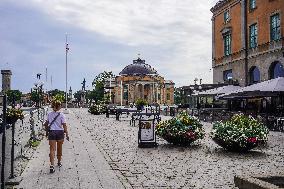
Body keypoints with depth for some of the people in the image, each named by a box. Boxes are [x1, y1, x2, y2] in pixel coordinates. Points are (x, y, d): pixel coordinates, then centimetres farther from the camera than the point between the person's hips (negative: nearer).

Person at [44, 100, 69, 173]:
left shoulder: (49, 114, 2)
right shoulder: (61, 115, -8)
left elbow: (46, 124, 8)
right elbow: (64, 125, -10)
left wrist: (47, 131, 21)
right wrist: (67, 134, -7)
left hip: (51, 132, 1)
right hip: (60, 132, -1)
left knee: (52, 149, -2)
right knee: (59, 148, 17)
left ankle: (52, 165, -15)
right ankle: (59, 162, 34)